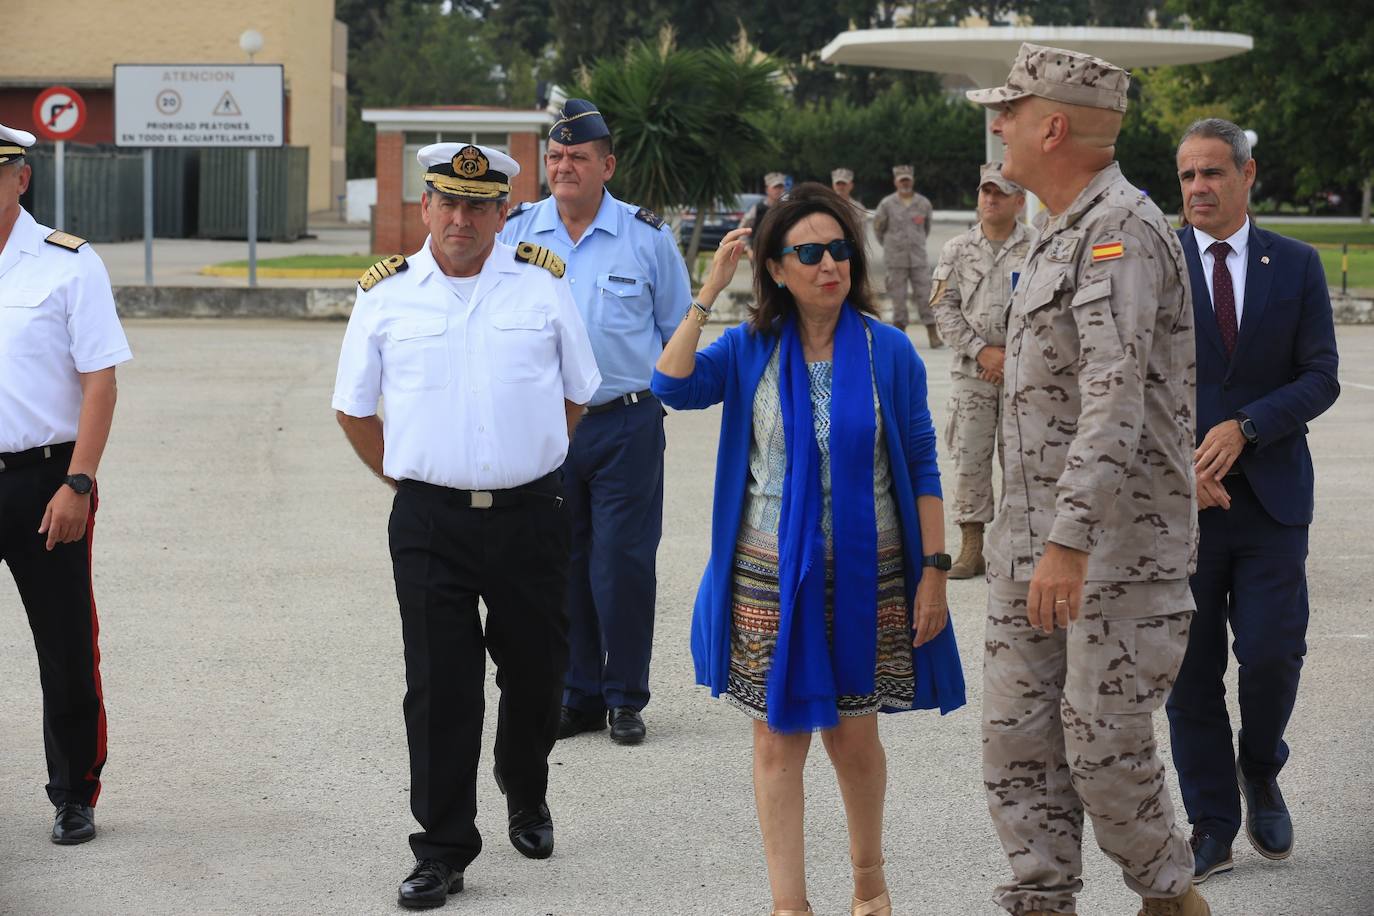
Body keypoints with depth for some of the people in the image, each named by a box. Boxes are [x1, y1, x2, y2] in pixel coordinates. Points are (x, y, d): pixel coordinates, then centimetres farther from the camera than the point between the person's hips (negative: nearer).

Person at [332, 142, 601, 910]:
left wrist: (525, 467, 11)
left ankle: (527, 796, 40)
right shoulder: (387, 294, 3)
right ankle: (443, 851, 5)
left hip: (530, 513, 1)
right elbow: (355, 408, 13)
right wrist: (406, 478, 8)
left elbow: (576, 393, 14)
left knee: (537, 672, 11)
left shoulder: (543, 284, 4)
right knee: (439, 688, -2)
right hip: (430, 521, -1)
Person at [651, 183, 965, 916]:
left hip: (864, 573, 0)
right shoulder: (751, 350, 1)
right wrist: (709, 292, -14)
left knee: (853, 738, 7)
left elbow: (921, 467, 1)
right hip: (771, 575, 1)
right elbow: (673, 386, -16)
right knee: (777, 740, 2)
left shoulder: (888, 352, -2)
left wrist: (934, 568, -4)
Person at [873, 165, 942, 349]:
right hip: (896, 260, -1)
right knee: (898, 298, 0)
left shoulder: (924, 203, 4)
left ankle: (932, 335, -4)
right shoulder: (887, 204, -1)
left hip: (919, 259, 1)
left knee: (925, 296, -4)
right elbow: (878, 227, 12)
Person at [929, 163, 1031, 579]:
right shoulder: (958, 249, 6)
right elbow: (944, 307, 2)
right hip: (972, 372, 2)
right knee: (970, 458, 2)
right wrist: (982, 351, -8)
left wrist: (1013, 356, -10)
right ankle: (971, 548, 8)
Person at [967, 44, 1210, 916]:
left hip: (1118, 541, -9)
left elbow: (1115, 398, -26)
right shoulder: (1062, 237, 16)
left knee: (1105, 746, -4)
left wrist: (1070, 541, -32)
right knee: (1018, 740, 6)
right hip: (1034, 534, 9)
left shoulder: (1123, 231, -16)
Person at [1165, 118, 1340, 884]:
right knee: (1191, 669, 2)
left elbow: (1321, 378, 0)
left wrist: (1244, 428, -14)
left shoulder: (1297, 265, 5)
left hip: (1271, 496, 0)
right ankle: (1212, 827, 13)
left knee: (1273, 652, -7)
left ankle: (1261, 772, 23)